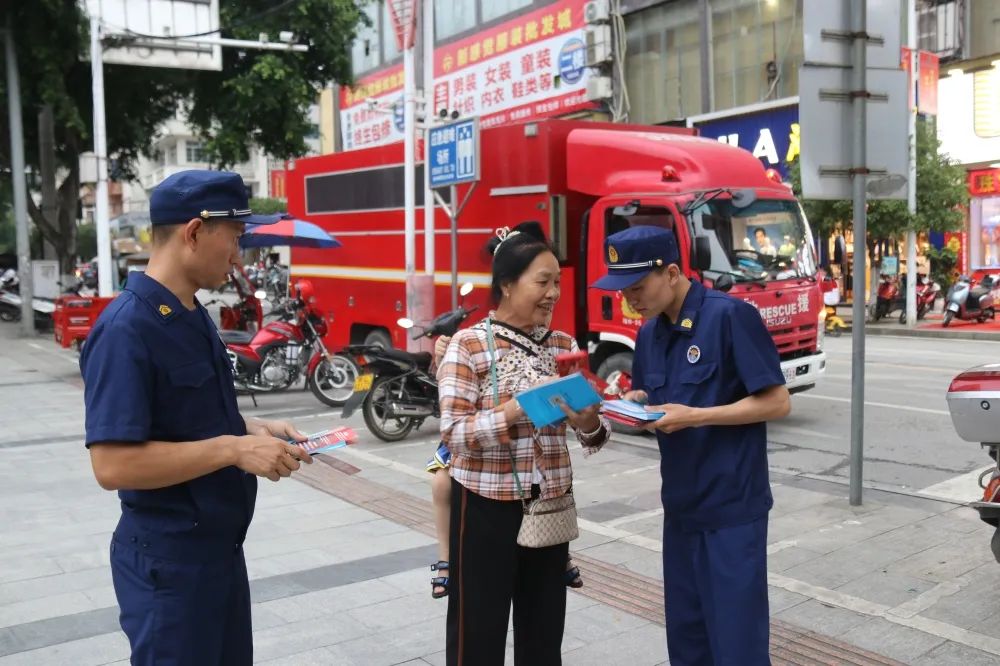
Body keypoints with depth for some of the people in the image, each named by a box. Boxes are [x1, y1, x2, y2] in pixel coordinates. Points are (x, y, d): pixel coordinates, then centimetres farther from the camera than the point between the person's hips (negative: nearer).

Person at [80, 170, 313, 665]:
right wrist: (234, 449, -25)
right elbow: (114, 464, -27)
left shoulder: (193, 316, 7)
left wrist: (253, 430, 2)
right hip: (168, 559, -9)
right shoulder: (126, 328, -22)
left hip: (220, 545, 9)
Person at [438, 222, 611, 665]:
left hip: (549, 506, 5)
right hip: (486, 508, -4)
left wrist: (589, 423, -19)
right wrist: (519, 408, -28)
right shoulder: (468, 345, -9)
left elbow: (593, 434, 4)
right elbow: (454, 434, -17)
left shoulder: (564, 346, 5)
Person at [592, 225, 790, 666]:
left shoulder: (731, 316, -14)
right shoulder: (649, 334, 8)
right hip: (679, 504, 7)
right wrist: (636, 404, -5)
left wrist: (694, 417, -21)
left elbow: (776, 402, -14)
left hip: (732, 506, -7)